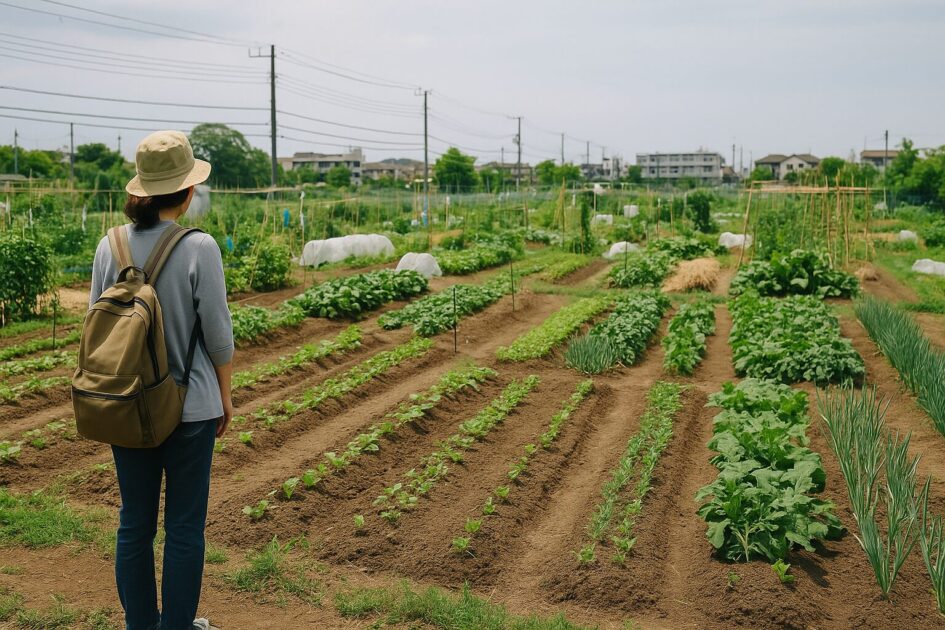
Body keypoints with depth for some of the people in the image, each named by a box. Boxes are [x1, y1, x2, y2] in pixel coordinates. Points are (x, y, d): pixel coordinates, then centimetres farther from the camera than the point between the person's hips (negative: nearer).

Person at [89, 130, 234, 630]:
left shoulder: (110, 246, -3)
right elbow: (218, 334, -11)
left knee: (134, 523, 15)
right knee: (184, 526, 10)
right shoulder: (199, 248, -15)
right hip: (190, 406, -4)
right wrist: (225, 393, 4)